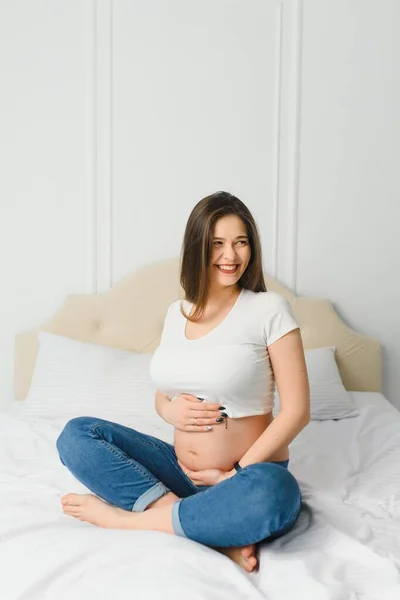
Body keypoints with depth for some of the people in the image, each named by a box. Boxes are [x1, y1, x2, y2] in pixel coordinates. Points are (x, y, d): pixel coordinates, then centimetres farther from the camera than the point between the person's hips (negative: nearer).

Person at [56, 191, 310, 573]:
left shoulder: (269, 309, -10)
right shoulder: (177, 313, 6)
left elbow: (297, 410, -11)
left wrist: (237, 474, -14)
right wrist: (171, 410, -9)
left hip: (250, 471, -5)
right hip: (181, 471, 6)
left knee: (272, 492, -39)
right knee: (75, 434, -8)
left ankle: (128, 517, -16)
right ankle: (217, 533, -19)